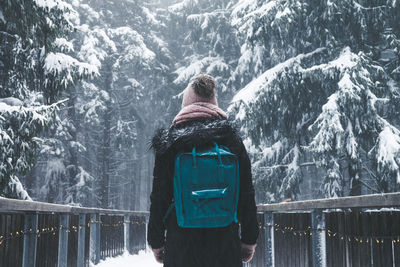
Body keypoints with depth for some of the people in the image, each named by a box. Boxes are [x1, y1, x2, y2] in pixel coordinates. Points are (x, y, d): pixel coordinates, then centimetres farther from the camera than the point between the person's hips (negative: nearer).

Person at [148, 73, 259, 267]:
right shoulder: (231, 137, 1)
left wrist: (156, 242, 7)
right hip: (225, 241, 1)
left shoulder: (169, 141, -2)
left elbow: (159, 195, -1)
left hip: (181, 244, -1)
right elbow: (246, 193, 2)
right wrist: (249, 240, 9)